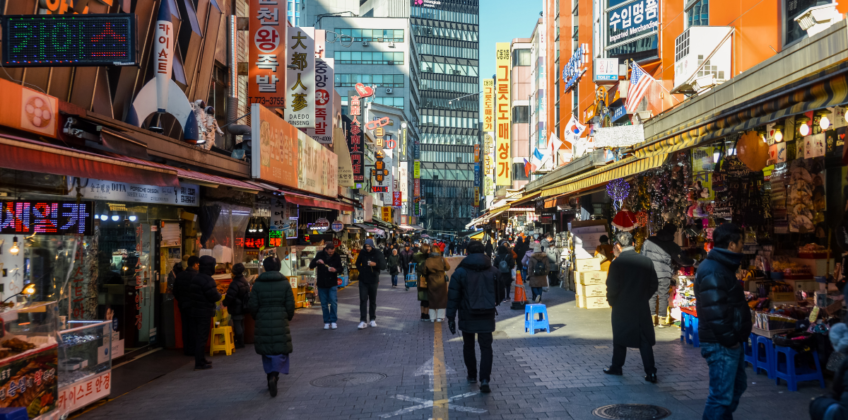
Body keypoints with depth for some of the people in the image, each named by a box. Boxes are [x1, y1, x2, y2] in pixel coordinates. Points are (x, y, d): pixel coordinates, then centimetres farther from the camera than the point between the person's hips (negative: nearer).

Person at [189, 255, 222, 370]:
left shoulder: (195, 278, 10)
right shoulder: (207, 280, -18)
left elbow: (190, 295, 16)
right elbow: (214, 296, -21)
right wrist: (219, 294, 2)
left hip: (195, 311, 9)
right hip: (204, 313, -9)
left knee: (198, 336, 15)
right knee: (202, 337, -3)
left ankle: (201, 360, 25)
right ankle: (199, 363, 0)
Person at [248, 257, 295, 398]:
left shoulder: (258, 284, -2)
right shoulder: (285, 283, -3)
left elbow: (252, 305, -3)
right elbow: (290, 304, -4)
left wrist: (257, 317, 15)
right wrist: (289, 317, 13)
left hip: (263, 323, 1)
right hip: (280, 322, -1)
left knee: (266, 350, 15)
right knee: (281, 349, 3)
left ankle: (270, 376, 19)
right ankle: (274, 375, -17)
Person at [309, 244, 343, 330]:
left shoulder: (337, 256, -4)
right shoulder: (320, 255, -4)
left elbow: (341, 268, 3)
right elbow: (311, 266, -2)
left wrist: (336, 270, -20)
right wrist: (317, 262, -24)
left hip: (332, 283, -1)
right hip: (321, 284, 1)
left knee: (333, 302, -7)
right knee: (324, 304, 5)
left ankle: (333, 321, 4)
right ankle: (327, 322, 14)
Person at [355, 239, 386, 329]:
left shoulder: (378, 253, -5)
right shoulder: (362, 252, 1)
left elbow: (384, 266, -7)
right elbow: (358, 263, 17)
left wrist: (375, 264, -24)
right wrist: (361, 270, 2)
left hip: (373, 280, -1)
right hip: (363, 280, 1)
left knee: (373, 300, 9)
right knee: (363, 300, -5)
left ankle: (373, 319, 21)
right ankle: (363, 321, -7)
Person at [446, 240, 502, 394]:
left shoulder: (460, 272, -7)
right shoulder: (493, 271, 1)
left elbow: (453, 297, -8)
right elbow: (499, 293, 9)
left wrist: (451, 317, -3)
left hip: (467, 316, -1)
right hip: (487, 316, 1)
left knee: (468, 346, 17)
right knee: (486, 347, 3)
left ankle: (472, 375, 26)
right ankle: (485, 380, -9)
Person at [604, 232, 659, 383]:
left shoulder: (617, 263, -13)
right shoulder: (647, 261, -3)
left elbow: (612, 287, -12)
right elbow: (653, 285, 3)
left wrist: (611, 301, 5)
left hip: (622, 308, -2)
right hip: (642, 308, 2)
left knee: (619, 339, 13)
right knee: (645, 341, 6)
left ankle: (616, 367, 26)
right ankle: (651, 373, 3)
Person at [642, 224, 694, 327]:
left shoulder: (649, 241, 0)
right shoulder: (672, 245, -4)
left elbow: (643, 255, 4)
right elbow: (682, 260, 1)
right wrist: (693, 262, 19)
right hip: (664, 275, -2)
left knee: (652, 295, 11)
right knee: (663, 296, 8)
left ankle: (651, 318, 12)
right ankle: (662, 320, 10)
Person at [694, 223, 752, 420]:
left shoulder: (722, 266, 15)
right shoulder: (713, 271, -20)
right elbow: (714, 311, -27)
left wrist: (735, 338, 16)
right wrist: (729, 339, -19)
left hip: (730, 342, 11)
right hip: (721, 345, -11)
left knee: (737, 385, 24)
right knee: (722, 394, -6)